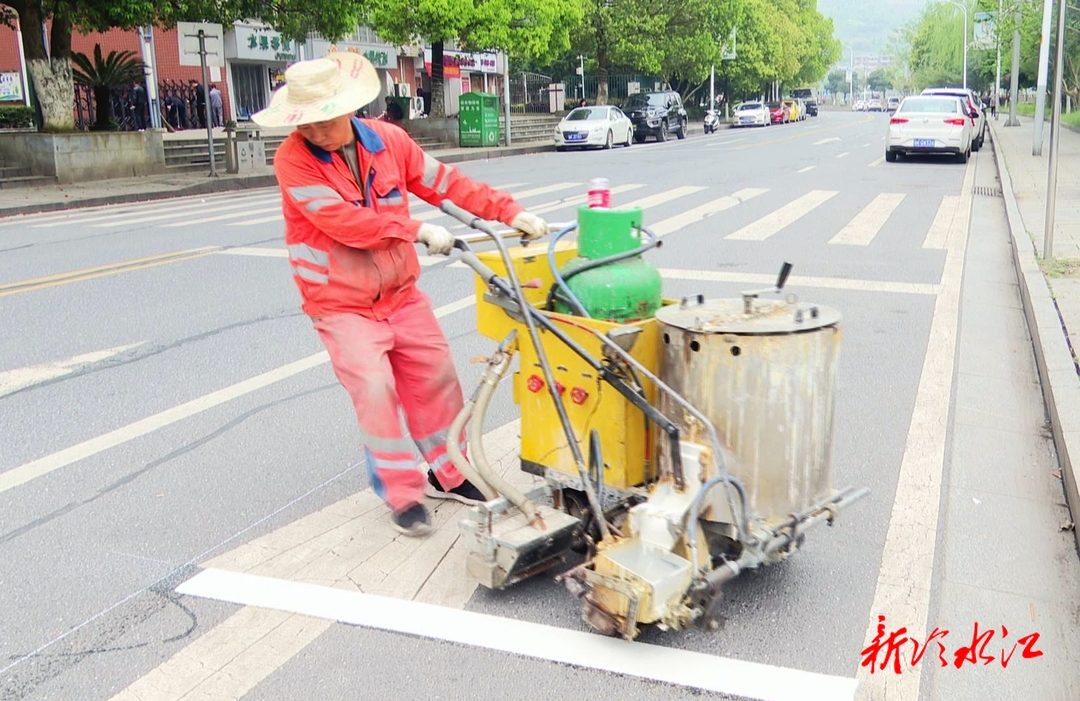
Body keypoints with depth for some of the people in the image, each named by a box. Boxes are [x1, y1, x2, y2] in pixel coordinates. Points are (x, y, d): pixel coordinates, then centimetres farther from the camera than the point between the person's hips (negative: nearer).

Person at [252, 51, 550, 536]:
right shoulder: (293, 159, -17)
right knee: (375, 392, -13)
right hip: (342, 306, -5)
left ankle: (449, 474, 30)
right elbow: (343, 222, -26)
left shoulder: (388, 140, -3)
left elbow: (447, 183, 2)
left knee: (435, 377, 11)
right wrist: (419, 230, -24)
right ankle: (403, 496, 4)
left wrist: (510, 211, -2)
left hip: (401, 294, 5)